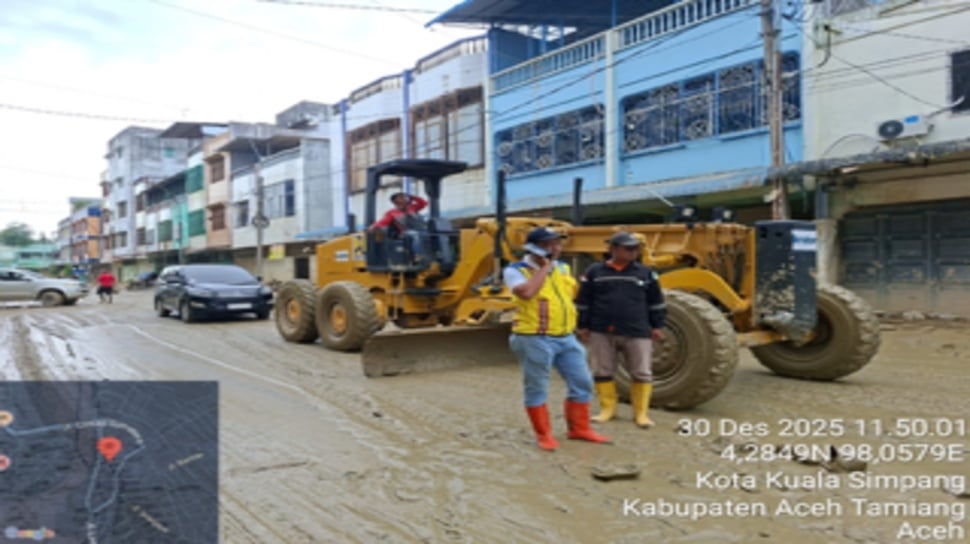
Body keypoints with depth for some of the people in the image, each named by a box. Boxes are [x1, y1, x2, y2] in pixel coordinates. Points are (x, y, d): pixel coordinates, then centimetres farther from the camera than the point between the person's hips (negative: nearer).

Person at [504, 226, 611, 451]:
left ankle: (579, 428, 25)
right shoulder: (515, 270, -10)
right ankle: (544, 435, 17)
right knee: (537, 389, 3)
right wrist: (544, 267, -18)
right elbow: (527, 292, -28)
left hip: (566, 338, 7)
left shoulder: (563, 268, 12)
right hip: (535, 339, -6)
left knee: (581, 383, 10)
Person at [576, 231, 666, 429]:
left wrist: (657, 326, 6)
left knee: (641, 373, 2)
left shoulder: (646, 273, 5)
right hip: (601, 332, 0)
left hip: (637, 332, 0)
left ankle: (641, 413, 13)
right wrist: (583, 326, 3)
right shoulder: (594, 272, 2)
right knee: (602, 372, 6)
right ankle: (607, 408, 20)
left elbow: (656, 302, 9)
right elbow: (583, 302, 5)